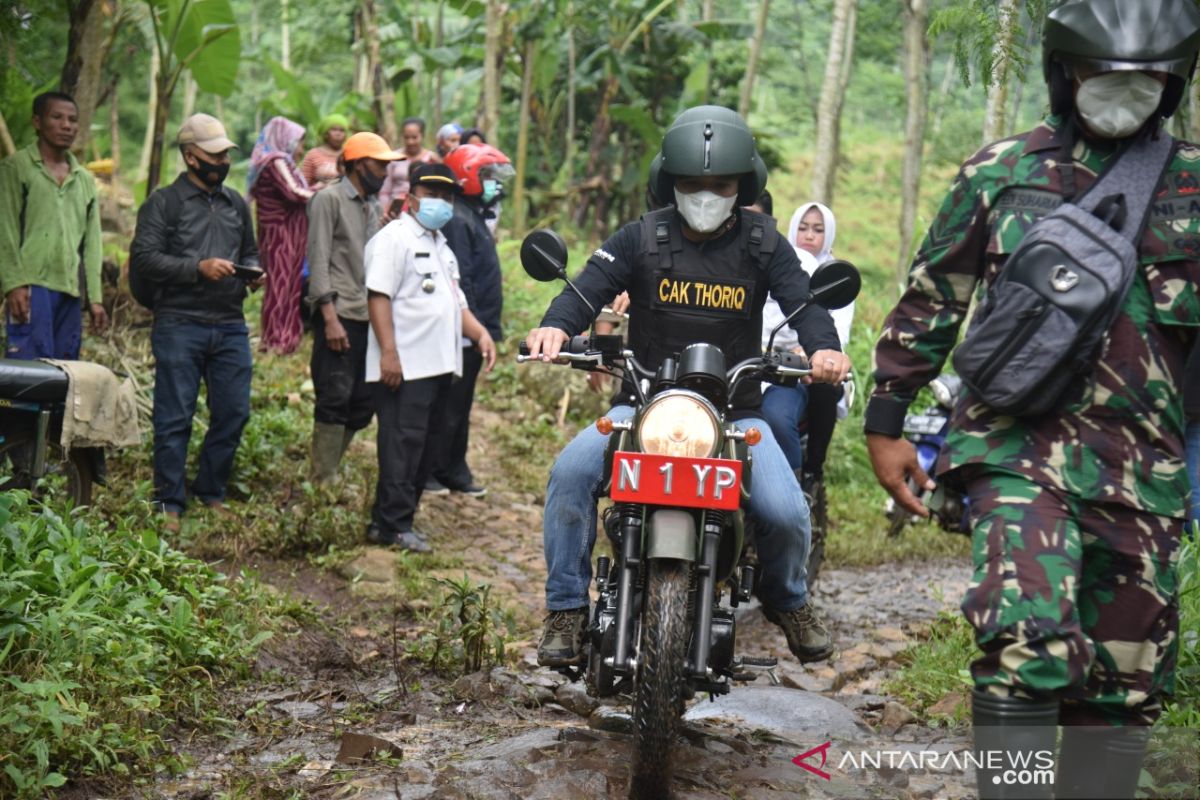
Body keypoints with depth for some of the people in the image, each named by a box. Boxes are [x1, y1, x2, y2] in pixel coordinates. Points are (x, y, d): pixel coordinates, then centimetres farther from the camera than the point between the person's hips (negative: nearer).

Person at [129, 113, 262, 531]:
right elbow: (143, 257, -10)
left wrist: (252, 272, 5)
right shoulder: (164, 202, -1)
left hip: (230, 327, 6)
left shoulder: (236, 204, 17)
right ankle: (170, 503, 7)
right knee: (174, 418, -2)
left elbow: (249, 252, 28)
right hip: (180, 326, -5)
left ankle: (211, 492, 22)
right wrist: (199, 268, -17)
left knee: (233, 413, 6)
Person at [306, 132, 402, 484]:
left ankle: (329, 473, 17)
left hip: (369, 318, 7)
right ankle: (323, 481, 0)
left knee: (363, 403, 7)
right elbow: (318, 261, -10)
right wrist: (330, 318, -17)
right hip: (340, 316, -7)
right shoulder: (330, 200, -4)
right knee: (334, 400, -7)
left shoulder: (373, 208, 18)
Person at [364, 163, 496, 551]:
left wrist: (480, 333, 10)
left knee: (423, 448, 10)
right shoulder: (395, 237, -6)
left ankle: (391, 520, 17)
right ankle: (394, 524, -6)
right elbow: (378, 296, -15)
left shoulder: (441, 245, 24)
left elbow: (455, 301, 29)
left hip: (439, 365, 9)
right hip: (405, 368, -9)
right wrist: (388, 352, -23)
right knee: (403, 445, -9)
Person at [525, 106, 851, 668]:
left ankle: (787, 600, 15)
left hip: (735, 410, 0)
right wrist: (557, 325, -34)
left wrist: (822, 346, -31)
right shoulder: (642, 238, 1)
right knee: (570, 473, -26)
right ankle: (567, 609, -10)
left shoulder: (762, 243, 4)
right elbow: (590, 288, -10)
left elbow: (802, 300, -7)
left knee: (786, 513, -20)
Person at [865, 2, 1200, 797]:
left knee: (1126, 675, 9)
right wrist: (886, 423, 9)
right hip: (1022, 443, -3)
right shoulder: (1000, 172, 6)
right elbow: (929, 301, 11)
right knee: (1027, 641, -23)